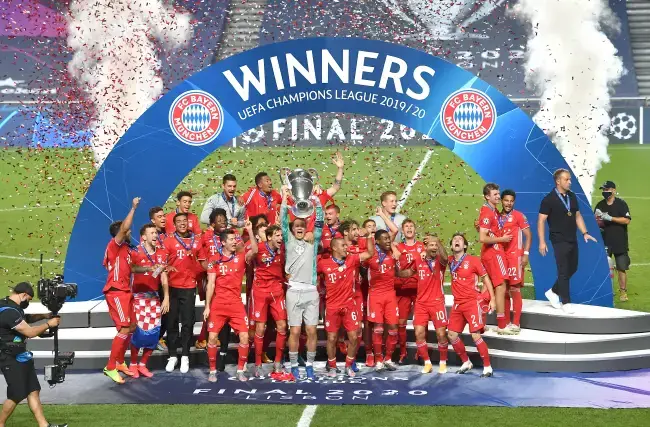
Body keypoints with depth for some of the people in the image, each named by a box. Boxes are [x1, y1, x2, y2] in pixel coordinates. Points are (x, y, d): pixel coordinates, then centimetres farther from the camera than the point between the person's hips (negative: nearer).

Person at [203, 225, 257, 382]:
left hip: (236, 304, 2)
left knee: (244, 337, -4)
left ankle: (240, 370, 10)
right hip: (218, 304, -1)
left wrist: (250, 231, -23)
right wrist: (207, 307, -5)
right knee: (212, 337, -2)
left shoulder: (241, 257, 4)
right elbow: (210, 284, -2)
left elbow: (254, 251, -17)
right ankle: (212, 371, 13)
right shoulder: (214, 259, -1)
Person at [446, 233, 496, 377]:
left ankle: (487, 367, 0)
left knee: (476, 336, -12)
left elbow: (486, 278, 0)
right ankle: (466, 362, 23)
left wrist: (492, 299, -5)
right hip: (457, 304, 6)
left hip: (472, 302, -5)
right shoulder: (450, 261, 5)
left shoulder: (473, 260, -6)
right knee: (452, 335, 5)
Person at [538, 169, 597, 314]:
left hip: (573, 240, 7)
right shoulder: (549, 199, -12)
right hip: (559, 241, -7)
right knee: (564, 272, -2)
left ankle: (553, 292, 28)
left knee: (572, 269, 13)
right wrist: (542, 242, -16)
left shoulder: (572, 196, 8)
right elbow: (541, 221, -12)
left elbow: (577, 216, 16)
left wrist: (584, 233, 7)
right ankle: (565, 302, 8)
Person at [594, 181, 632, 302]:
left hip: (620, 242, -3)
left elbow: (627, 220, -12)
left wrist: (610, 218, -18)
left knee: (621, 268, -1)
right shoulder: (600, 205, 9)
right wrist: (598, 219, -10)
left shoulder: (621, 203, -4)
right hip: (604, 241, 3)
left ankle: (623, 291, 7)